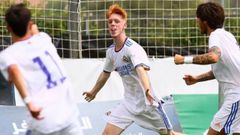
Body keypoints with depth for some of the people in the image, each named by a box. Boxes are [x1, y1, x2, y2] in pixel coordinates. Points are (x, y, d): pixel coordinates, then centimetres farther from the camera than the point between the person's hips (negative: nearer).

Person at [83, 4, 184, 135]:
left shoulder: (133, 48, -21)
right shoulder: (110, 51, 1)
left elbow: (141, 70, -41)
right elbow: (105, 74, 21)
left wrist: (147, 90, -59)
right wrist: (93, 92, 35)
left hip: (146, 102, -6)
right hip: (128, 103, 6)